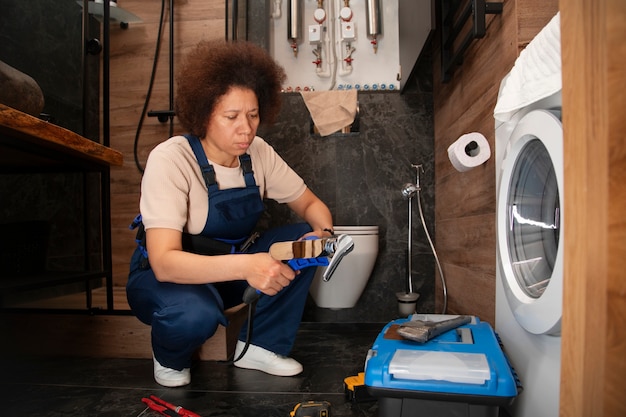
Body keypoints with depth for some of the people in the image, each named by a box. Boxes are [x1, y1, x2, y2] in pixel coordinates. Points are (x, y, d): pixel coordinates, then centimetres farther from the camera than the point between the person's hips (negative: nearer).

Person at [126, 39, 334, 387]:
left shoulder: (258, 153, -10)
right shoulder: (170, 159, -26)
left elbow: (311, 205, -1)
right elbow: (164, 262, -35)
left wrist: (323, 234, -25)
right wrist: (245, 266, -50)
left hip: (225, 273, 5)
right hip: (166, 278, -5)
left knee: (304, 239, -15)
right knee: (197, 313, -38)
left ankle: (260, 346, -2)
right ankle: (171, 359, -1)